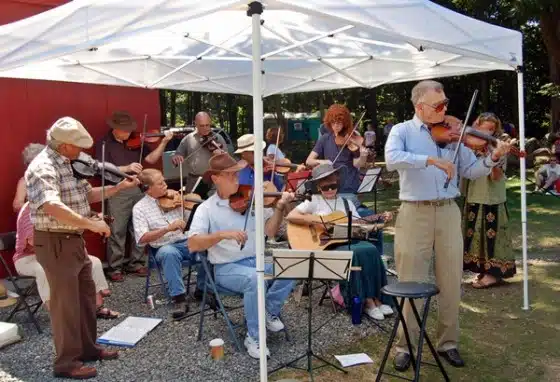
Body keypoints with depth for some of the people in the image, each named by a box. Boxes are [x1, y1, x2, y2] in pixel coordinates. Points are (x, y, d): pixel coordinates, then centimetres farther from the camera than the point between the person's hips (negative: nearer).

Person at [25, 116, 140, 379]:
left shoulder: (70, 164, 9)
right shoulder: (43, 168, -21)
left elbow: (86, 195, 15)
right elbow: (52, 207, -35)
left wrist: (117, 188, 4)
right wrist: (91, 224, -35)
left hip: (74, 239, 10)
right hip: (55, 242, -10)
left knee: (86, 295, 18)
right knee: (66, 301, 0)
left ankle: (88, 348, 34)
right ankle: (66, 362, 15)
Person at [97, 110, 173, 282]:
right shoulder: (104, 143, -4)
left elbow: (151, 159, 10)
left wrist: (164, 142, -1)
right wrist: (127, 168, -23)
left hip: (138, 189, 5)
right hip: (117, 192, -5)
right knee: (117, 231, -1)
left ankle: (135, 263, 22)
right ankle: (115, 267, 9)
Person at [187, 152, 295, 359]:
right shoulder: (206, 208, -4)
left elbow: (270, 231, -2)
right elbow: (192, 244, -17)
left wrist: (279, 207, -18)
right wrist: (223, 234, -30)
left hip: (257, 260, 4)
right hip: (227, 267, -4)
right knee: (254, 279, -35)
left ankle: (270, 311, 5)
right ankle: (254, 338, -14)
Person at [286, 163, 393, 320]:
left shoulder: (346, 202, 16)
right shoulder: (314, 201, 1)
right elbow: (290, 216, -12)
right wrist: (316, 221, -18)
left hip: (347, 242, 5)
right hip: (325, 247, -5)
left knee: (371, 250, -24)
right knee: (356, 253, -31)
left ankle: (377, 298, -16)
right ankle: (366, 302, -21)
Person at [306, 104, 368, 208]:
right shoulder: (325, 139, 5)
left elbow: (357, 164, -10)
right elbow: (309, 161, 2)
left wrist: (363, 157, -30)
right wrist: (321, 161, -17)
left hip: (349, 190, -2)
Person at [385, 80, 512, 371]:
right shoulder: (402, 131, 2)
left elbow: (471, 171, 9)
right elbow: (392, 159, -20)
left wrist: (493, 158, -9)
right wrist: (431, 159, -26)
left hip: (448, 212, 3)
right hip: (415, 213, -3)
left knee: (451, 283, 9)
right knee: (411, 284, 3)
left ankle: (448, 343, 24)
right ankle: (406, 346, 16)